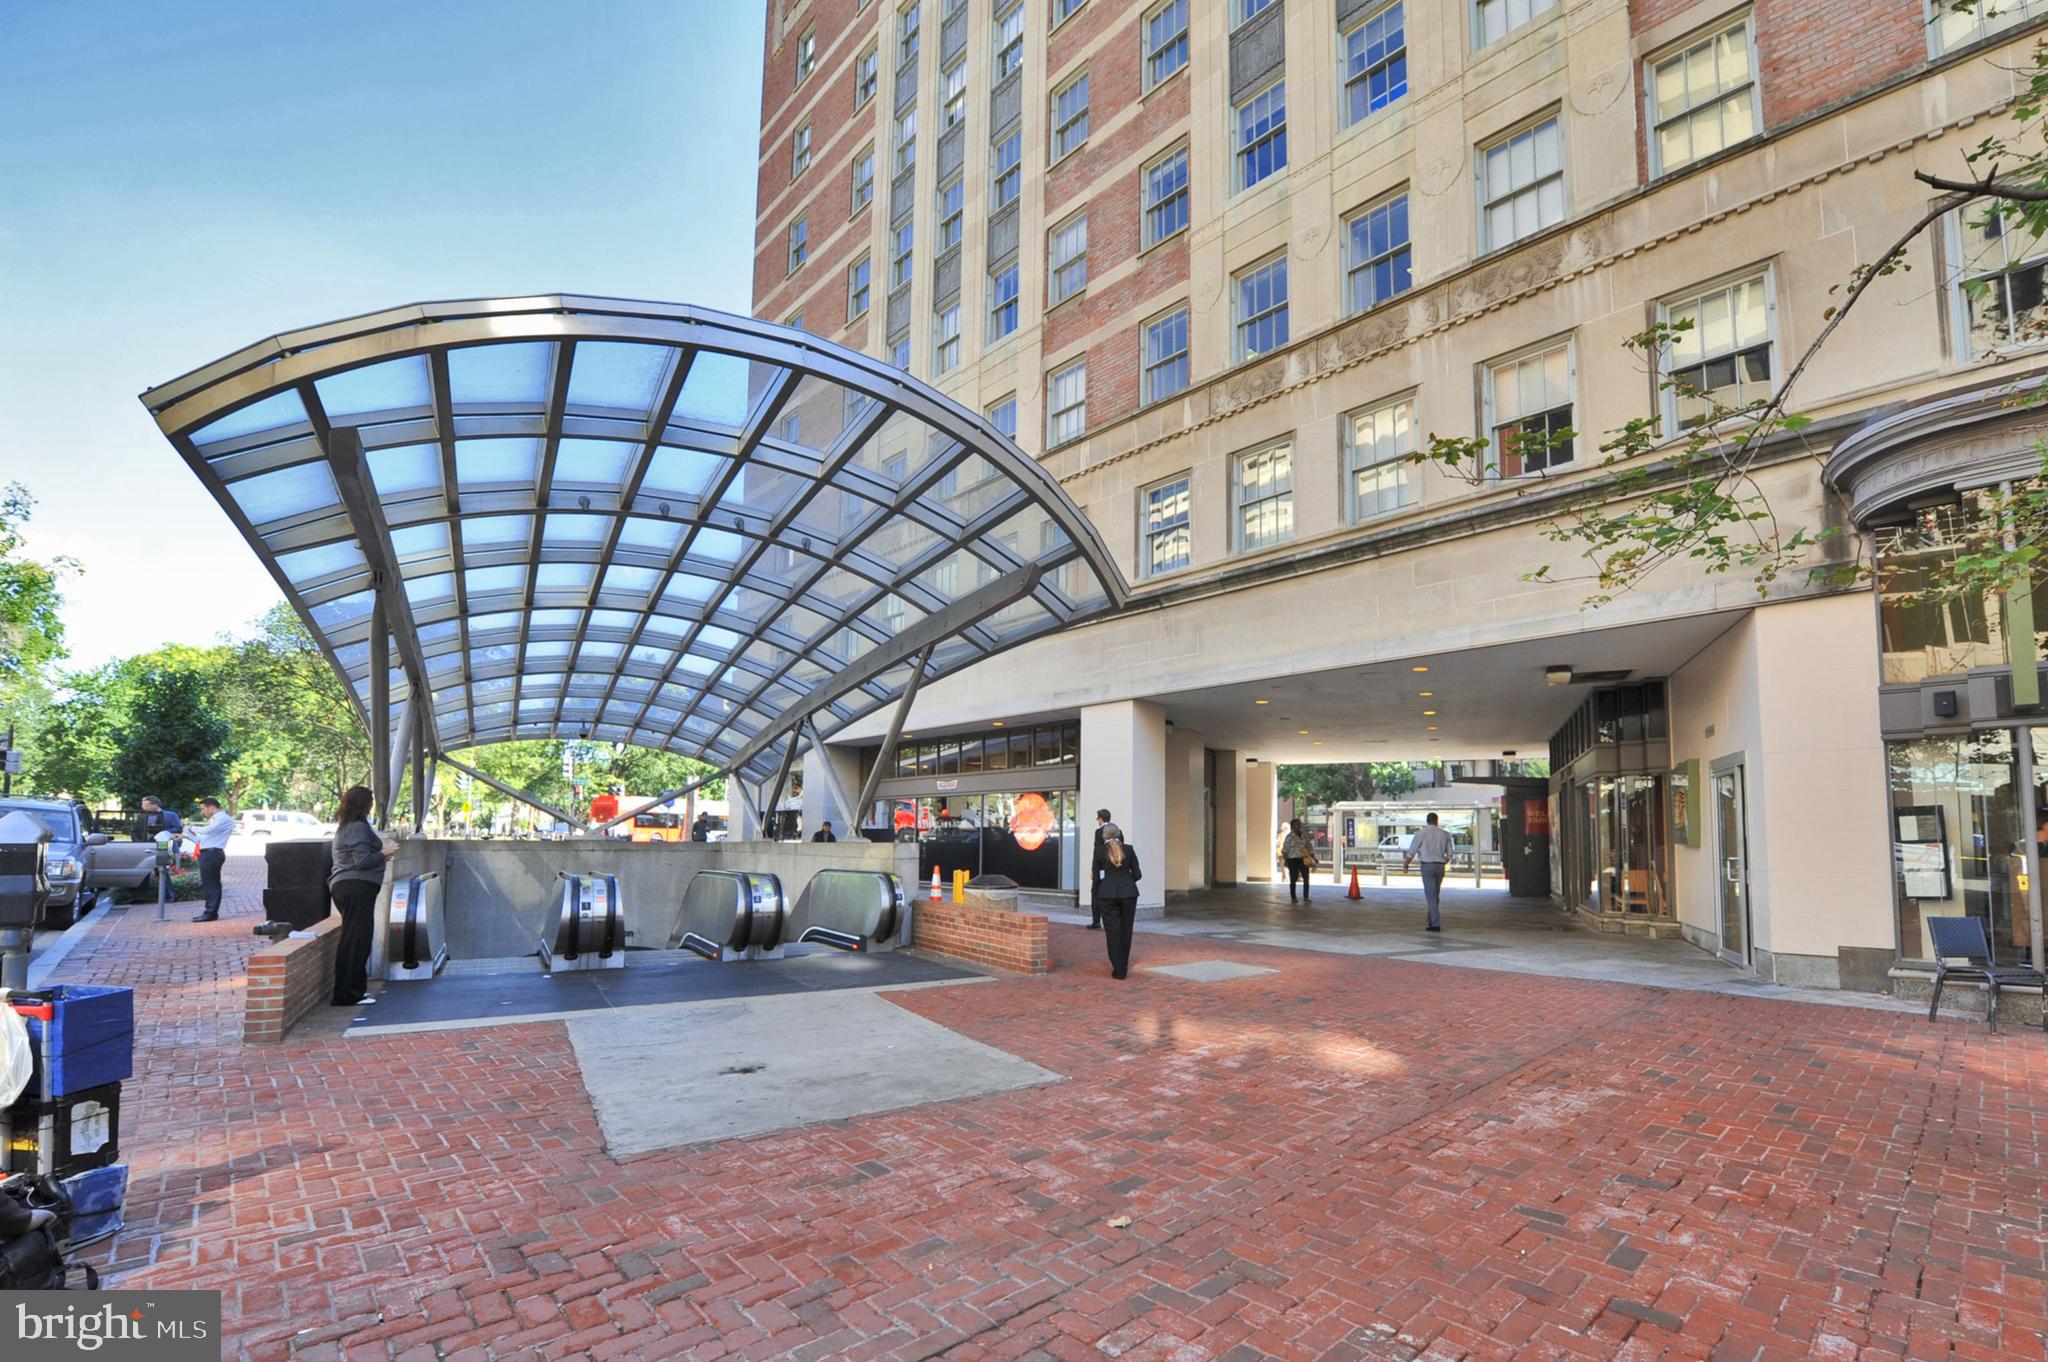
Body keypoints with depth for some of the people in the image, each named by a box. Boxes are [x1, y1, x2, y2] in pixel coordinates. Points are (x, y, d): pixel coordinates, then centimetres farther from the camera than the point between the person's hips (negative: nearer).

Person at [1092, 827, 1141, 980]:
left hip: (1107, 894, -2)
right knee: (1125, 930, 14)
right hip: (1128, 893, 2)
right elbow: (1137, 875, 2)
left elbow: (1096, 877, 2)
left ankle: (1118, 970, 4)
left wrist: (1096, 901, 14)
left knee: (1113, 931, 4)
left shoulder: (1099, 852, -2)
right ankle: (1123, 969, 20)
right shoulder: (1129, 850, 1)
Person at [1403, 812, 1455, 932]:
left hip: (1427, 866, -4)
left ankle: (1436, 924, -9)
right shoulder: (1445, 834, 5)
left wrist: (1405, 865, 11)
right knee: (1435, 895, 17)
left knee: (1431, 896, -3)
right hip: (1440, 866, 4)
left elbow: (1411, 852, -3)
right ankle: (1431, 921, 24)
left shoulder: (1421, 834, -5)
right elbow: (1449, 854, 9)